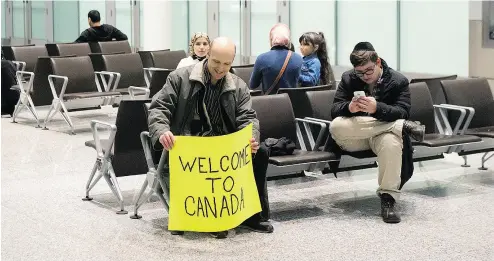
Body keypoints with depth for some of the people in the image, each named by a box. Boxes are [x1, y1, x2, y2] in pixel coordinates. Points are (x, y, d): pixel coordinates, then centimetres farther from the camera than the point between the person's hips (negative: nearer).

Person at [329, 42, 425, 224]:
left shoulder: (398, 81, -2)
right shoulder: (348, 79, 4)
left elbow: (402, 112, -15)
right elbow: (334, 110, -4)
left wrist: (377, 108, -36)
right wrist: (349, 107, -29)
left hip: (383, 134, -3)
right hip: (354, 138, 3)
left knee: (392, 141, -40)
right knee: (336, 127, -33)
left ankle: (388, 199, -33)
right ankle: (403, 127, -23)